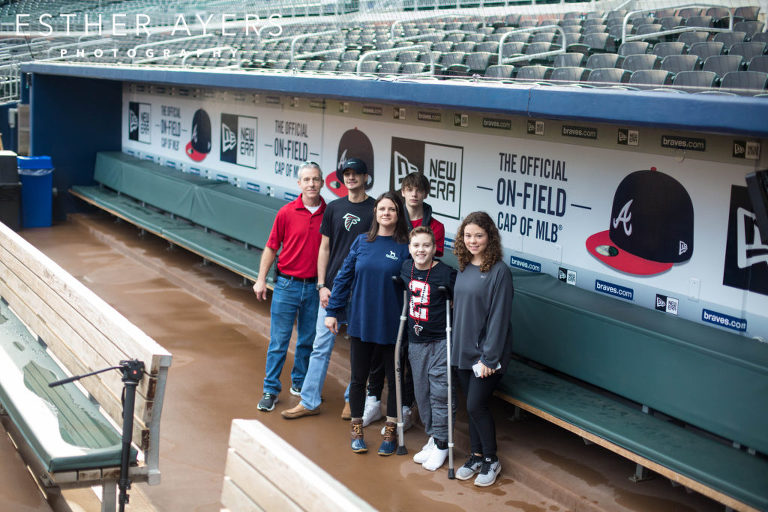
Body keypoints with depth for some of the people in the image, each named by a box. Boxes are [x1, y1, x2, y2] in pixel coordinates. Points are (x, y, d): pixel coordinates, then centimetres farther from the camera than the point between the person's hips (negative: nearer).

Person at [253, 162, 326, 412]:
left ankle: (299, 383, 29)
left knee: (308, 340, 12)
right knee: (279, 341, 1)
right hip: (287, 284, -2)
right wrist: (261, 279, -1)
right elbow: (271, 248, 3)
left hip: (314, 286, 2)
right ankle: (270, 390, 9)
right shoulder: (287, 212, -4)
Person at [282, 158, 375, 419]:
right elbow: (324, 248, 9)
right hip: (332, 289, 2)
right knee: (321, 345, 4)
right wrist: (322, 286, 1)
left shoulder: (376, 209, -2)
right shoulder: (334, 208, 7)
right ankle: (309, 401, 9)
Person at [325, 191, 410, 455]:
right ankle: (357, 430, 27)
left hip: (392, 327, -2)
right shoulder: (362, 242, 2)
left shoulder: (405, 247, -6)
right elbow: (344, 277, 6)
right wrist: (332, 311, 5)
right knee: (358, 378, 11)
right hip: (361, 323, 2)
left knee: (395, 379, 9)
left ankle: (390, 432, 25)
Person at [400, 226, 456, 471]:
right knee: (421, 392, 12)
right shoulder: (405, 269, 2)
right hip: (416, 341, 6)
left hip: (441, 341, -6)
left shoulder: (446, 274, -15)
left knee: (440, 391, -3)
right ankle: (432, 437, 27)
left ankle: (441, 443, 10)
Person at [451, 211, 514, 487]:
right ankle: (476, 456, 28)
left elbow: (499, 317, -16)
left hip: (487, 354, -6)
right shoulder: (463, 268, 6)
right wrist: (456, 345, 10)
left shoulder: (499, 271, -15)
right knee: (472, 405, 14)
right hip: (463, 351, 6)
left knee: (476, 405, -5)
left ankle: (491, 461, 14)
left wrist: (488, 357, -17)